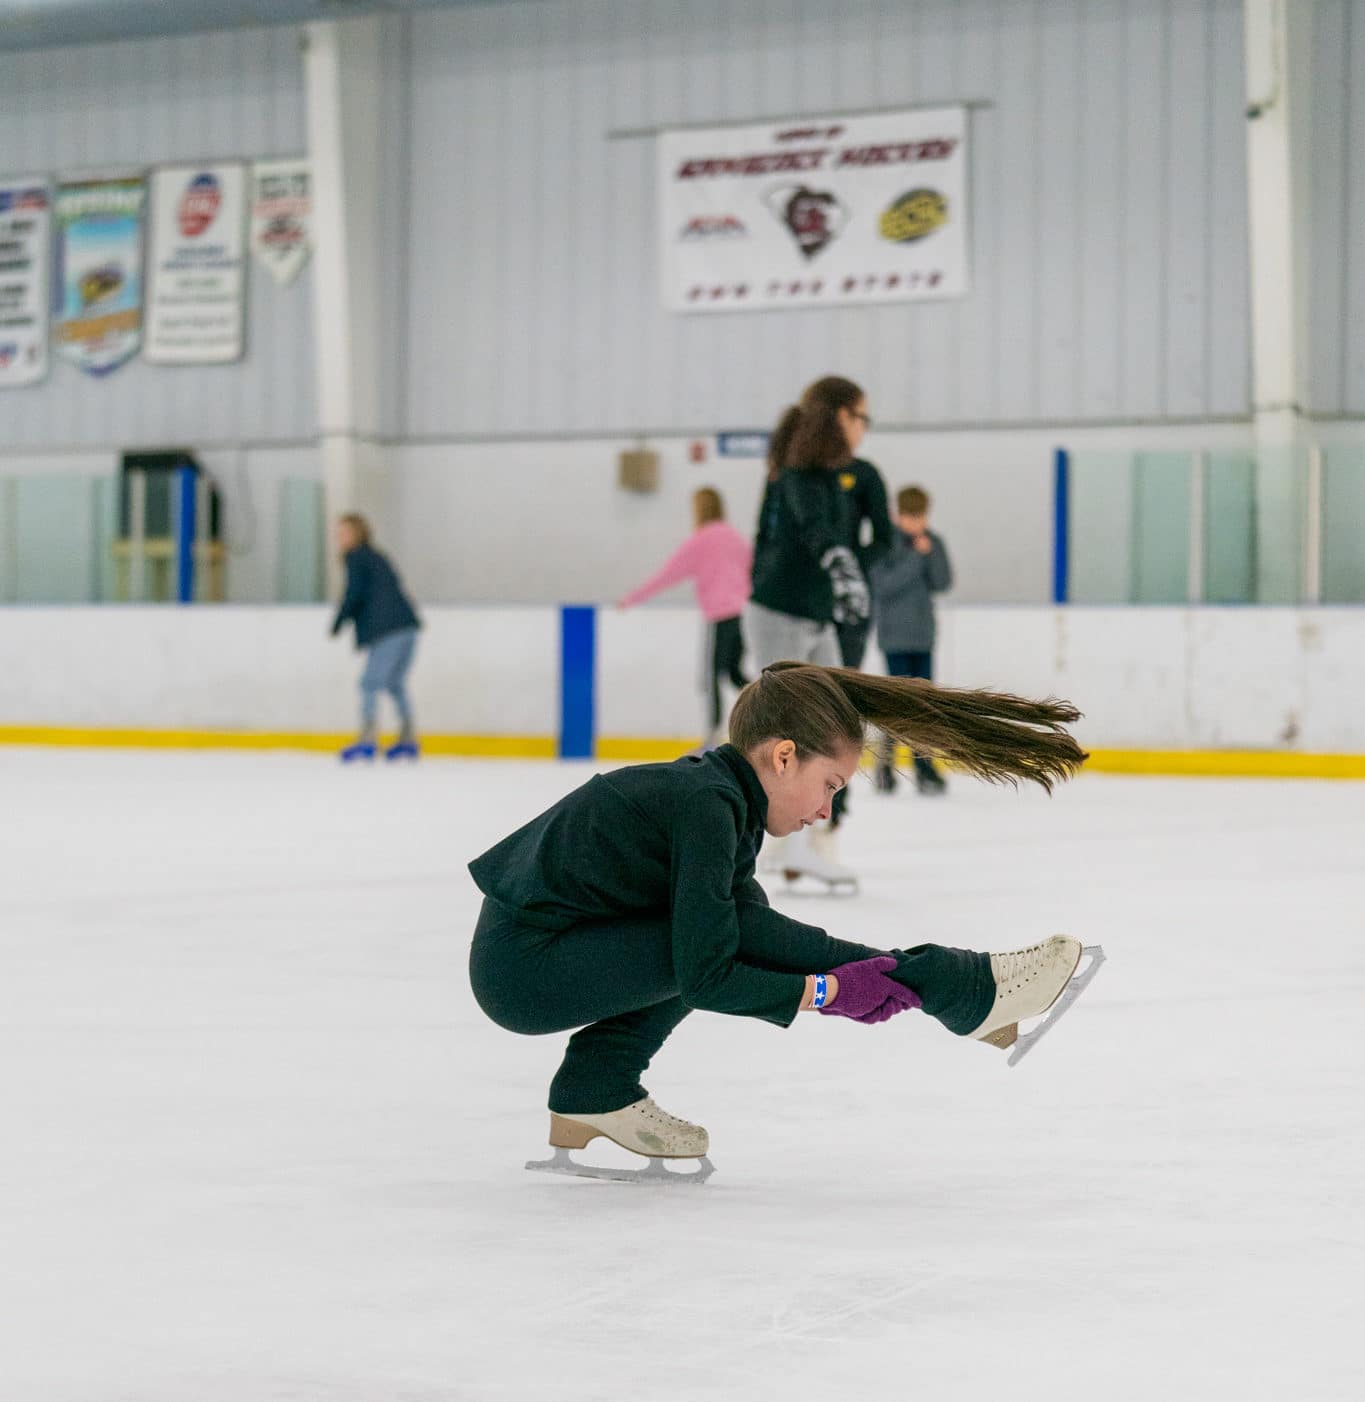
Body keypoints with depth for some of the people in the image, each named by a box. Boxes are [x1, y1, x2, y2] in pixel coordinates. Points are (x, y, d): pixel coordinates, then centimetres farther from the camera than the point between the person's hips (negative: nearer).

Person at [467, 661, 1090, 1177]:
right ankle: (964, 990, -6)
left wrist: (854, 969, 2)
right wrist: (827, 990, -13)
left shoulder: (709, 786, 10)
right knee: (740, 932, -17)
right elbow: (706, 979, -21)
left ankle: (597, 1088, 10)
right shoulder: (708, 806, -18)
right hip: (522, 971, -10)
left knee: (727, 922, 17)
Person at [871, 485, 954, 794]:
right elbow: (885, 585, -18)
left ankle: (924, 763, 11)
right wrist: (915, 557, -21)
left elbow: (943, 583, 0)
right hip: (894, 634, -5)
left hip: (923, 633, 5)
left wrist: (932, 553, -14)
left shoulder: (933, 542, 6)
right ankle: (885, 760, 1)